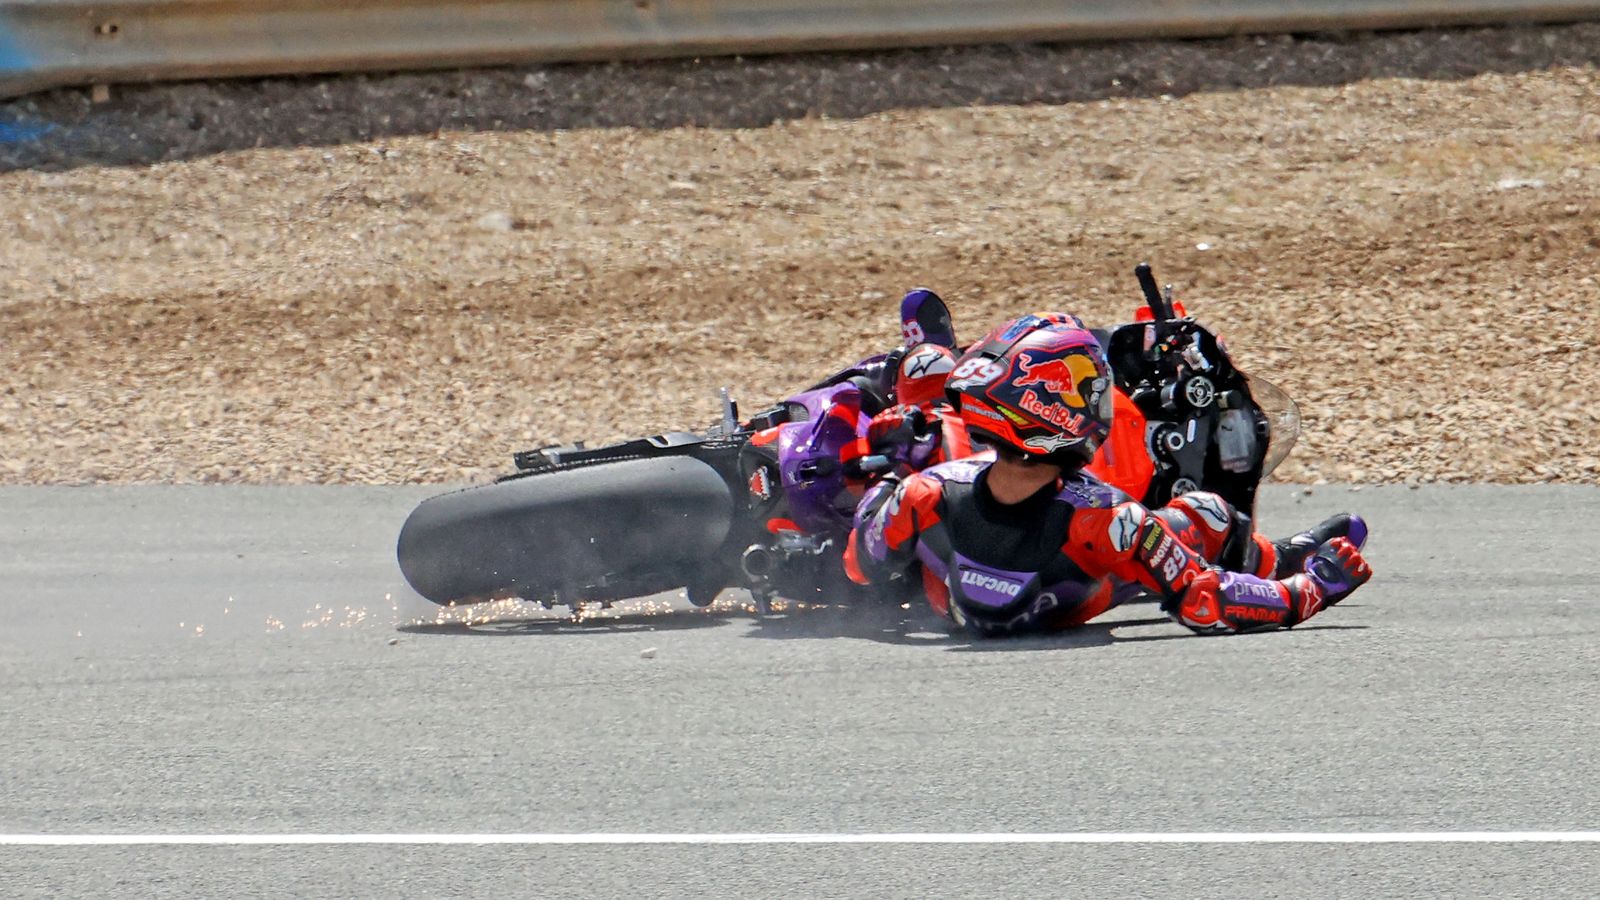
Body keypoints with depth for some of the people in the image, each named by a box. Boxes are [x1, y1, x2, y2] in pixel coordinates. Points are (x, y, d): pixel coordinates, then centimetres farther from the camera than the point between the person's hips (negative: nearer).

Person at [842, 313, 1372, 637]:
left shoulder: (925, 498, -40)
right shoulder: (1100, 521, -47)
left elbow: (861, 568, -18)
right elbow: (1205, 606, -39)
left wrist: (884, 487, 2)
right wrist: (1314, 589, -26)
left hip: (955, 610, 2)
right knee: (1206, 517, 9)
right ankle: (1288, 565, 42)